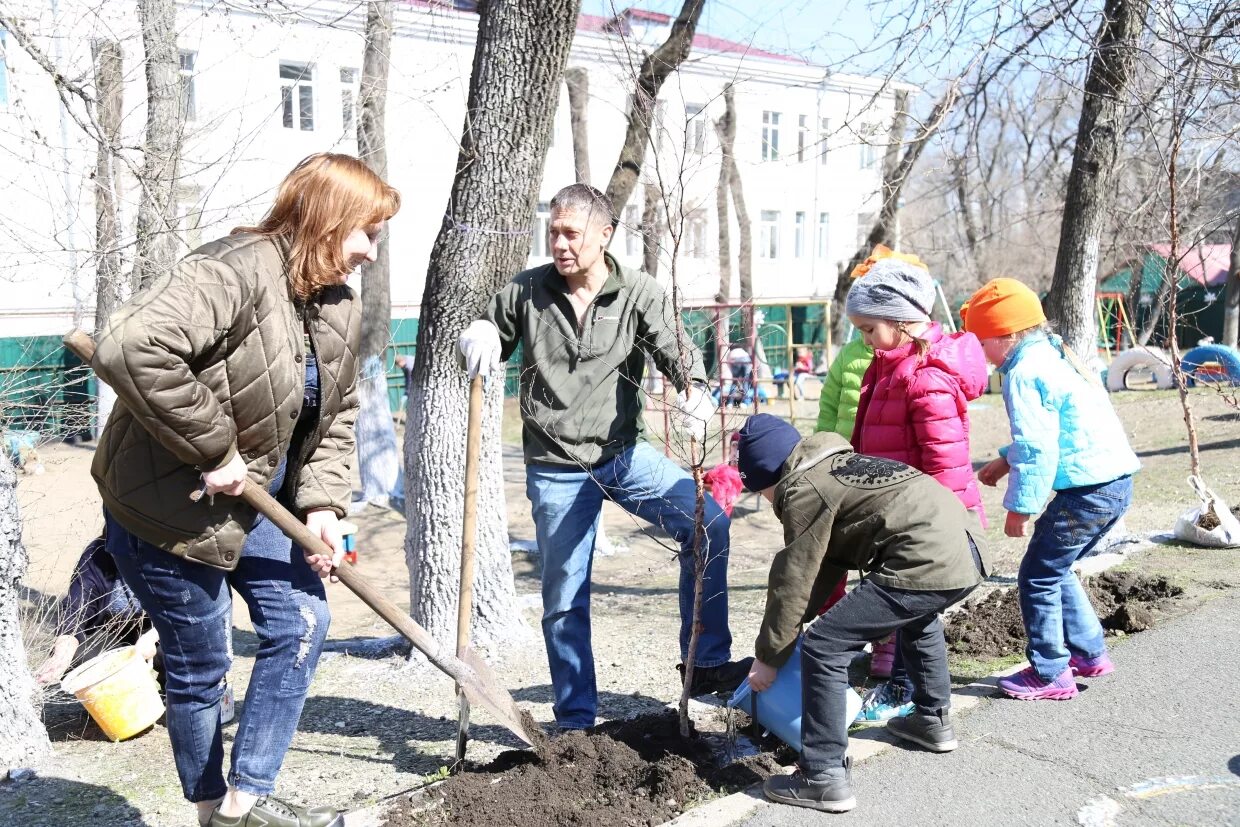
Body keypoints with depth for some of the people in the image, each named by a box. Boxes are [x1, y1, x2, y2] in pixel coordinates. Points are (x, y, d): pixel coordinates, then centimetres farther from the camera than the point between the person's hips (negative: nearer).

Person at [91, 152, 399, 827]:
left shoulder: (339, 307, 2)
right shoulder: (235, 272, -27)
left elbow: (335, 417, 9)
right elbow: (130, 348, -41)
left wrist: (322, 504, -5)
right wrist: (213, 448, -32)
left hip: (257, 499, 9)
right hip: (169, 507, -8)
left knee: (302, 621, 7)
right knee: (199, 668, 6)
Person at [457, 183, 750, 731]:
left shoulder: (640, 294, -3)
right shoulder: (525, 291, -1)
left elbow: (676, 351, -14)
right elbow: (488, 339, 12)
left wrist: (694, 389, -36)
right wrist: (477, 338, -13)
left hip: (623, 454, 0)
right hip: (554, 470, 0)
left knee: (708, 522, -20)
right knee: (564, 602, 5)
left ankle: (707, 664, -6)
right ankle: (575, 721, 22)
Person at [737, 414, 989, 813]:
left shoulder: (805, 489, -2)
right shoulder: (836, 465, 27)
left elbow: (793, 581, 0)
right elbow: (827, 565, 28)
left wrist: (768, 657, 10)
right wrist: (800, 621, 29)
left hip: (927, 563, -10)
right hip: (969, 549, 10)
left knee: (823, 648, -6)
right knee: (917, 617, 41)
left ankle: (825, 776, -2)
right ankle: (933, 720, 52)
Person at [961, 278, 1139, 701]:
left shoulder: (1024, 373, -14)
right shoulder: (1055, 356, 17)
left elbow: (1036, 448, -19)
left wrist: (1020, 506, -12)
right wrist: (1006, 460, 23)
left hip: (1088, 490, -10)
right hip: (1116, 482, 10)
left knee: (1037, 577, 1)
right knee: (1056, 570, 23)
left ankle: (1050, 675, 9)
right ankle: (1090, 654, 31)